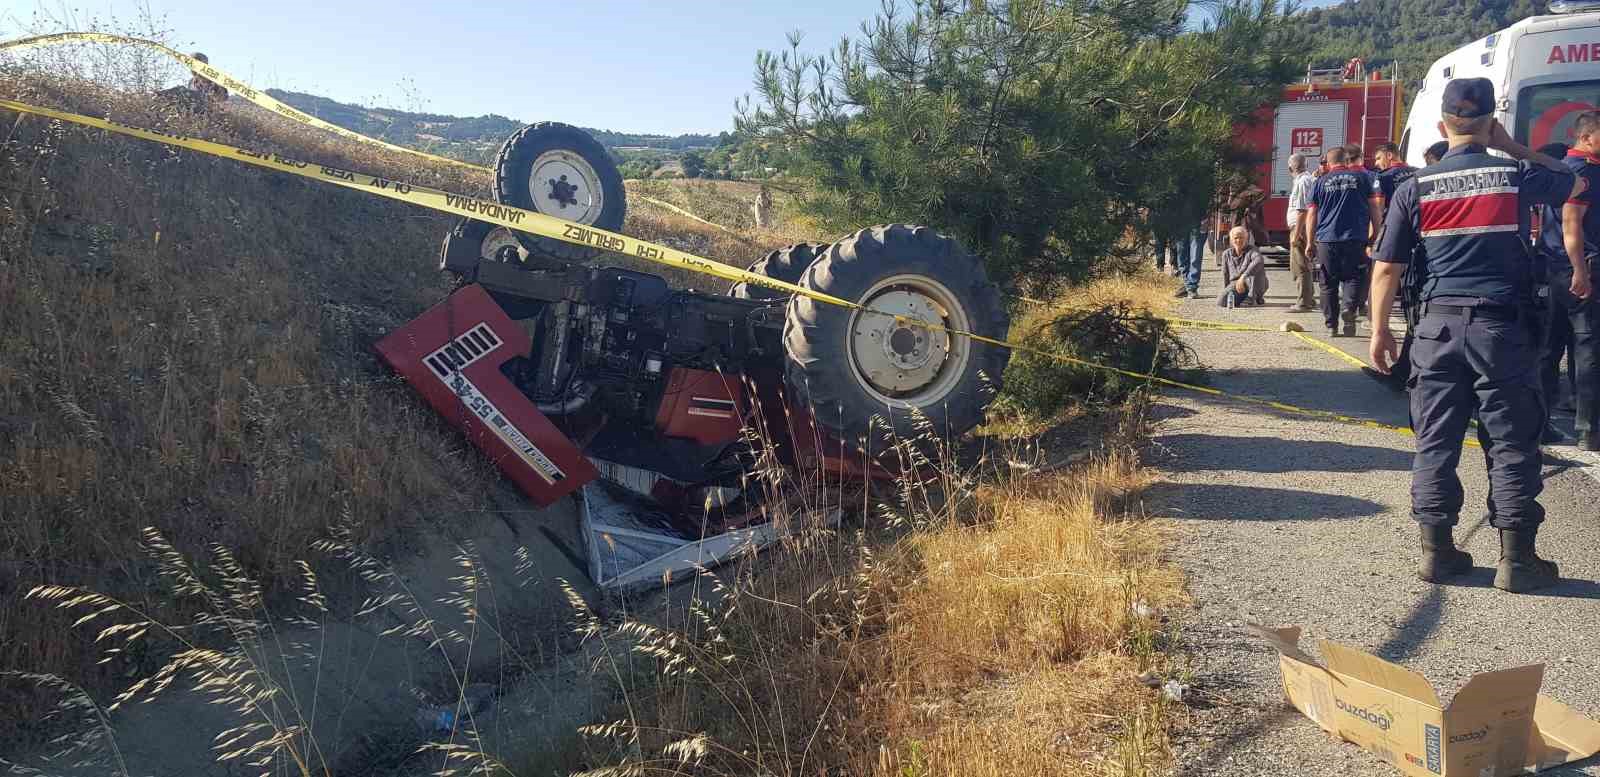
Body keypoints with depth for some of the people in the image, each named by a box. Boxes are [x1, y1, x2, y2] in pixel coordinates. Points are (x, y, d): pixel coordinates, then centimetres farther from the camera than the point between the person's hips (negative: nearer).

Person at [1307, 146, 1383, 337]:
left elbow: (1312, 214, 7)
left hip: (1326, 240, 1)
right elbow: (1374, 208, 6)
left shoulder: (1321, 182, 8)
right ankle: (1348, 307, -20)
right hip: (1355, 239, -1)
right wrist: (1374, 234, 13)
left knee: (1329, 284, 7)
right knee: (1353, 277, 8)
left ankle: (1331, 326, 7)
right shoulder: (1362, 177, 6)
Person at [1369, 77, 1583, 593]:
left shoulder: (1414, 190, 1)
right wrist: (1514, 147, 18)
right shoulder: (1517, 177, -1)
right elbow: (1574, 182, 22)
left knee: (1436, 442, 8)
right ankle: (1516, 560, 8)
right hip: (1503, 324, -1)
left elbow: (1387, 268, 1)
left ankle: (1436, 550, 12)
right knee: (1512, 443, 4)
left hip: (1439, 324, 1)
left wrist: (1379, 330, 11)